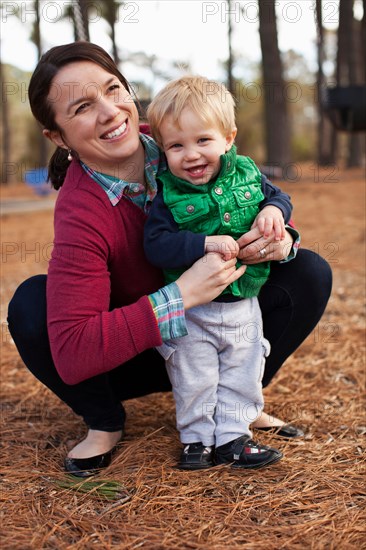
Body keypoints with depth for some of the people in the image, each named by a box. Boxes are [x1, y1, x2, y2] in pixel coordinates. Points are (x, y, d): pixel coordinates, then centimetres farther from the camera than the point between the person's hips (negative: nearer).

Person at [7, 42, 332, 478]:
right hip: (129, 360, -3)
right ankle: (104, 423, -3)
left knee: (310, 273, -14)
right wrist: (184, 294, -41)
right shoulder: (81, 213, -29)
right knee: (31, 304, -30)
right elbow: (71, 354, -38)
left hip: (209, 335, 4)